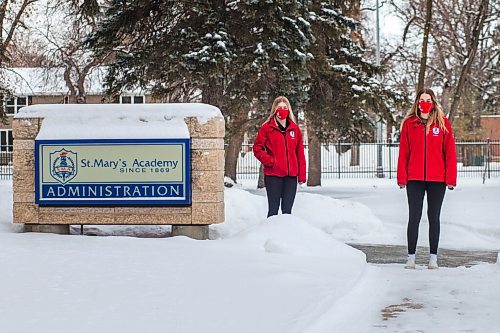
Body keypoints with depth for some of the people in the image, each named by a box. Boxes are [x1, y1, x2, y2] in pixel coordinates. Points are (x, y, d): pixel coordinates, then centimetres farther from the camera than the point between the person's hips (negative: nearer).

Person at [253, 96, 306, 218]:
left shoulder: (295, 129, 11)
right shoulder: (267, 128, 1)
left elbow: (300, 154, 10)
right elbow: (257, 148, 0)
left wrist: (302, 175, 6)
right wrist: (270, 161, -11)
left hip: (291, 176, 3)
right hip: (273, 175, -3)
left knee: (287, 210, 7)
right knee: (274, 209, -1)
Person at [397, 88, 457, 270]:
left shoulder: (443, 123, 4)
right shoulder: (409, 123, 5)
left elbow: (450, 152, 2)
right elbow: (403, 152, 3)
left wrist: (451, 178, -4)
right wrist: (401, 178, -3)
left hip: (437, 179, 0)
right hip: (414, 179, 0)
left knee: (434, 217, 7)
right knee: (414, 217, 1)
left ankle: (433, 257, 14)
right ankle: (411, 256, 6)